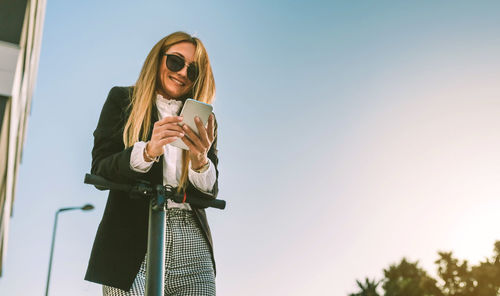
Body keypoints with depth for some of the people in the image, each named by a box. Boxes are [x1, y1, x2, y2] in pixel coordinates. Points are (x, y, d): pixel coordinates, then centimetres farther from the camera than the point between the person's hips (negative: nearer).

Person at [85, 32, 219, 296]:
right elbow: (99, 170, -1)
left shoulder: (203, 122, 15)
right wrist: (148, 151, -18)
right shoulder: (122, 100, 11)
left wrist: (200, 161, -14)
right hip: (132, 243, -2)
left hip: (191, 244, 2)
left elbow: (210, 193, 7)